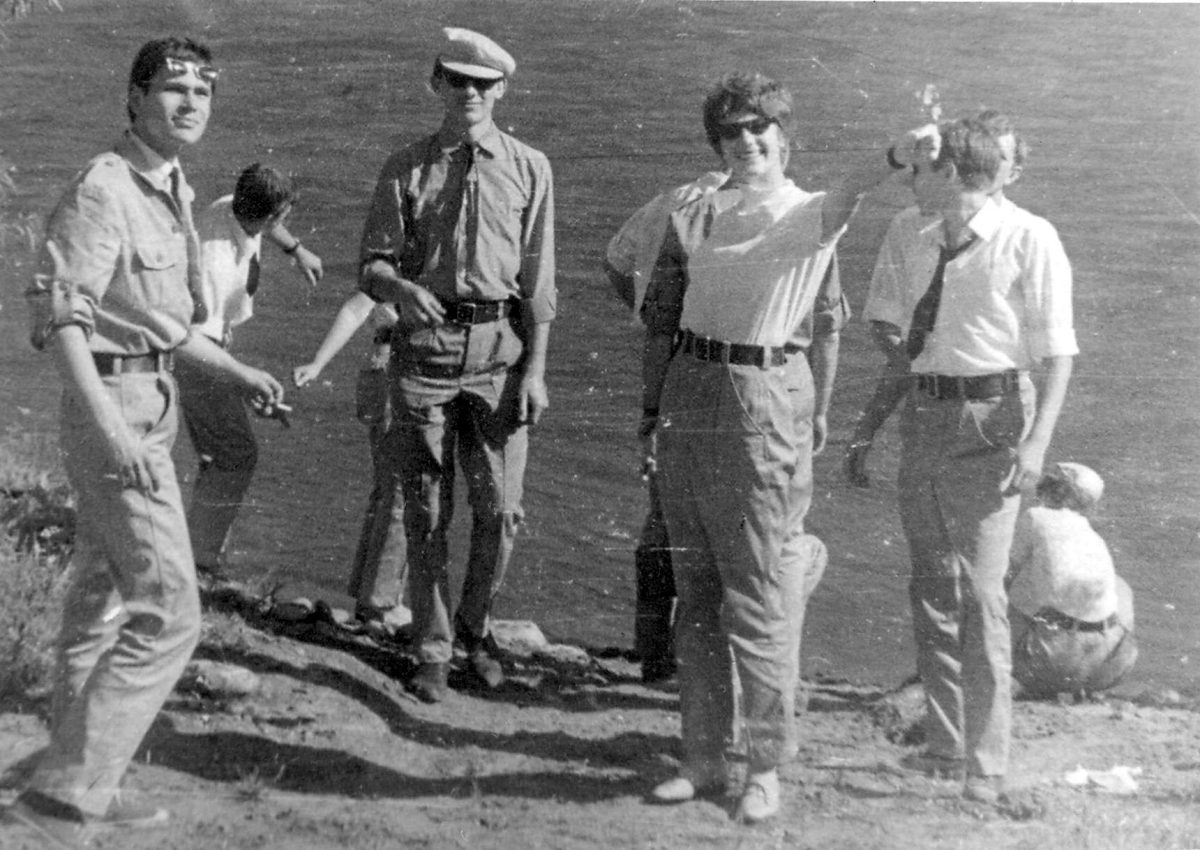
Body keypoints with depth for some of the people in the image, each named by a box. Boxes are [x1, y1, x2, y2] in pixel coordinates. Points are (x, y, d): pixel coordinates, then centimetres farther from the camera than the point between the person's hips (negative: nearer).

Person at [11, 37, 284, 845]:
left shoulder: (174, 192, 13)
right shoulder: (103, 189, -16)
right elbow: (61, 311, -23)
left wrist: (237, 370, 24)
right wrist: (111, 428, -30)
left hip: (151, 406, 10)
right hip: (115, 409, -10)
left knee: (101, 603, 17)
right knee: (168, 612, -11)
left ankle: (86, 785, 29)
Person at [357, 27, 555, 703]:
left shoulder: (529, 169, 5)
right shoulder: (405, 169, 5)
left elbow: (538, 278, 3)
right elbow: (373, 265, 3)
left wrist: (536, 369, -2)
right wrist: (403, 287, -20)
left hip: (499, 349, 0)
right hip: (425, 349, 0)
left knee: (501, 508, 0)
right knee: (427, 513, 5)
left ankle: (475, 626, 25)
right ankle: (433, 648, 19)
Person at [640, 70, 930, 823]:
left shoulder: (812, 216, -2)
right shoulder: (693, 218, 11)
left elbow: (829, 327, -18)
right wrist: (651, 405, 12)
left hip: (764, 403, -4)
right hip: (686, 401, 4)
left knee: (759, 598, -1)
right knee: (696, 592, 10)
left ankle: (766, 766, 11)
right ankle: (704, 756, 22)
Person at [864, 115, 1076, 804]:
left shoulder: (1029, 240, -8)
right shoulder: (910, 242, 9)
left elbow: (1058, 352, -9)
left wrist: (1037, 443, -18)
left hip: (990, 417, -6)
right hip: (924, 413, 6)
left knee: (980, 590, -10)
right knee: (931, 586, 11)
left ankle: (987, 766, -2)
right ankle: (944, 744, 23)